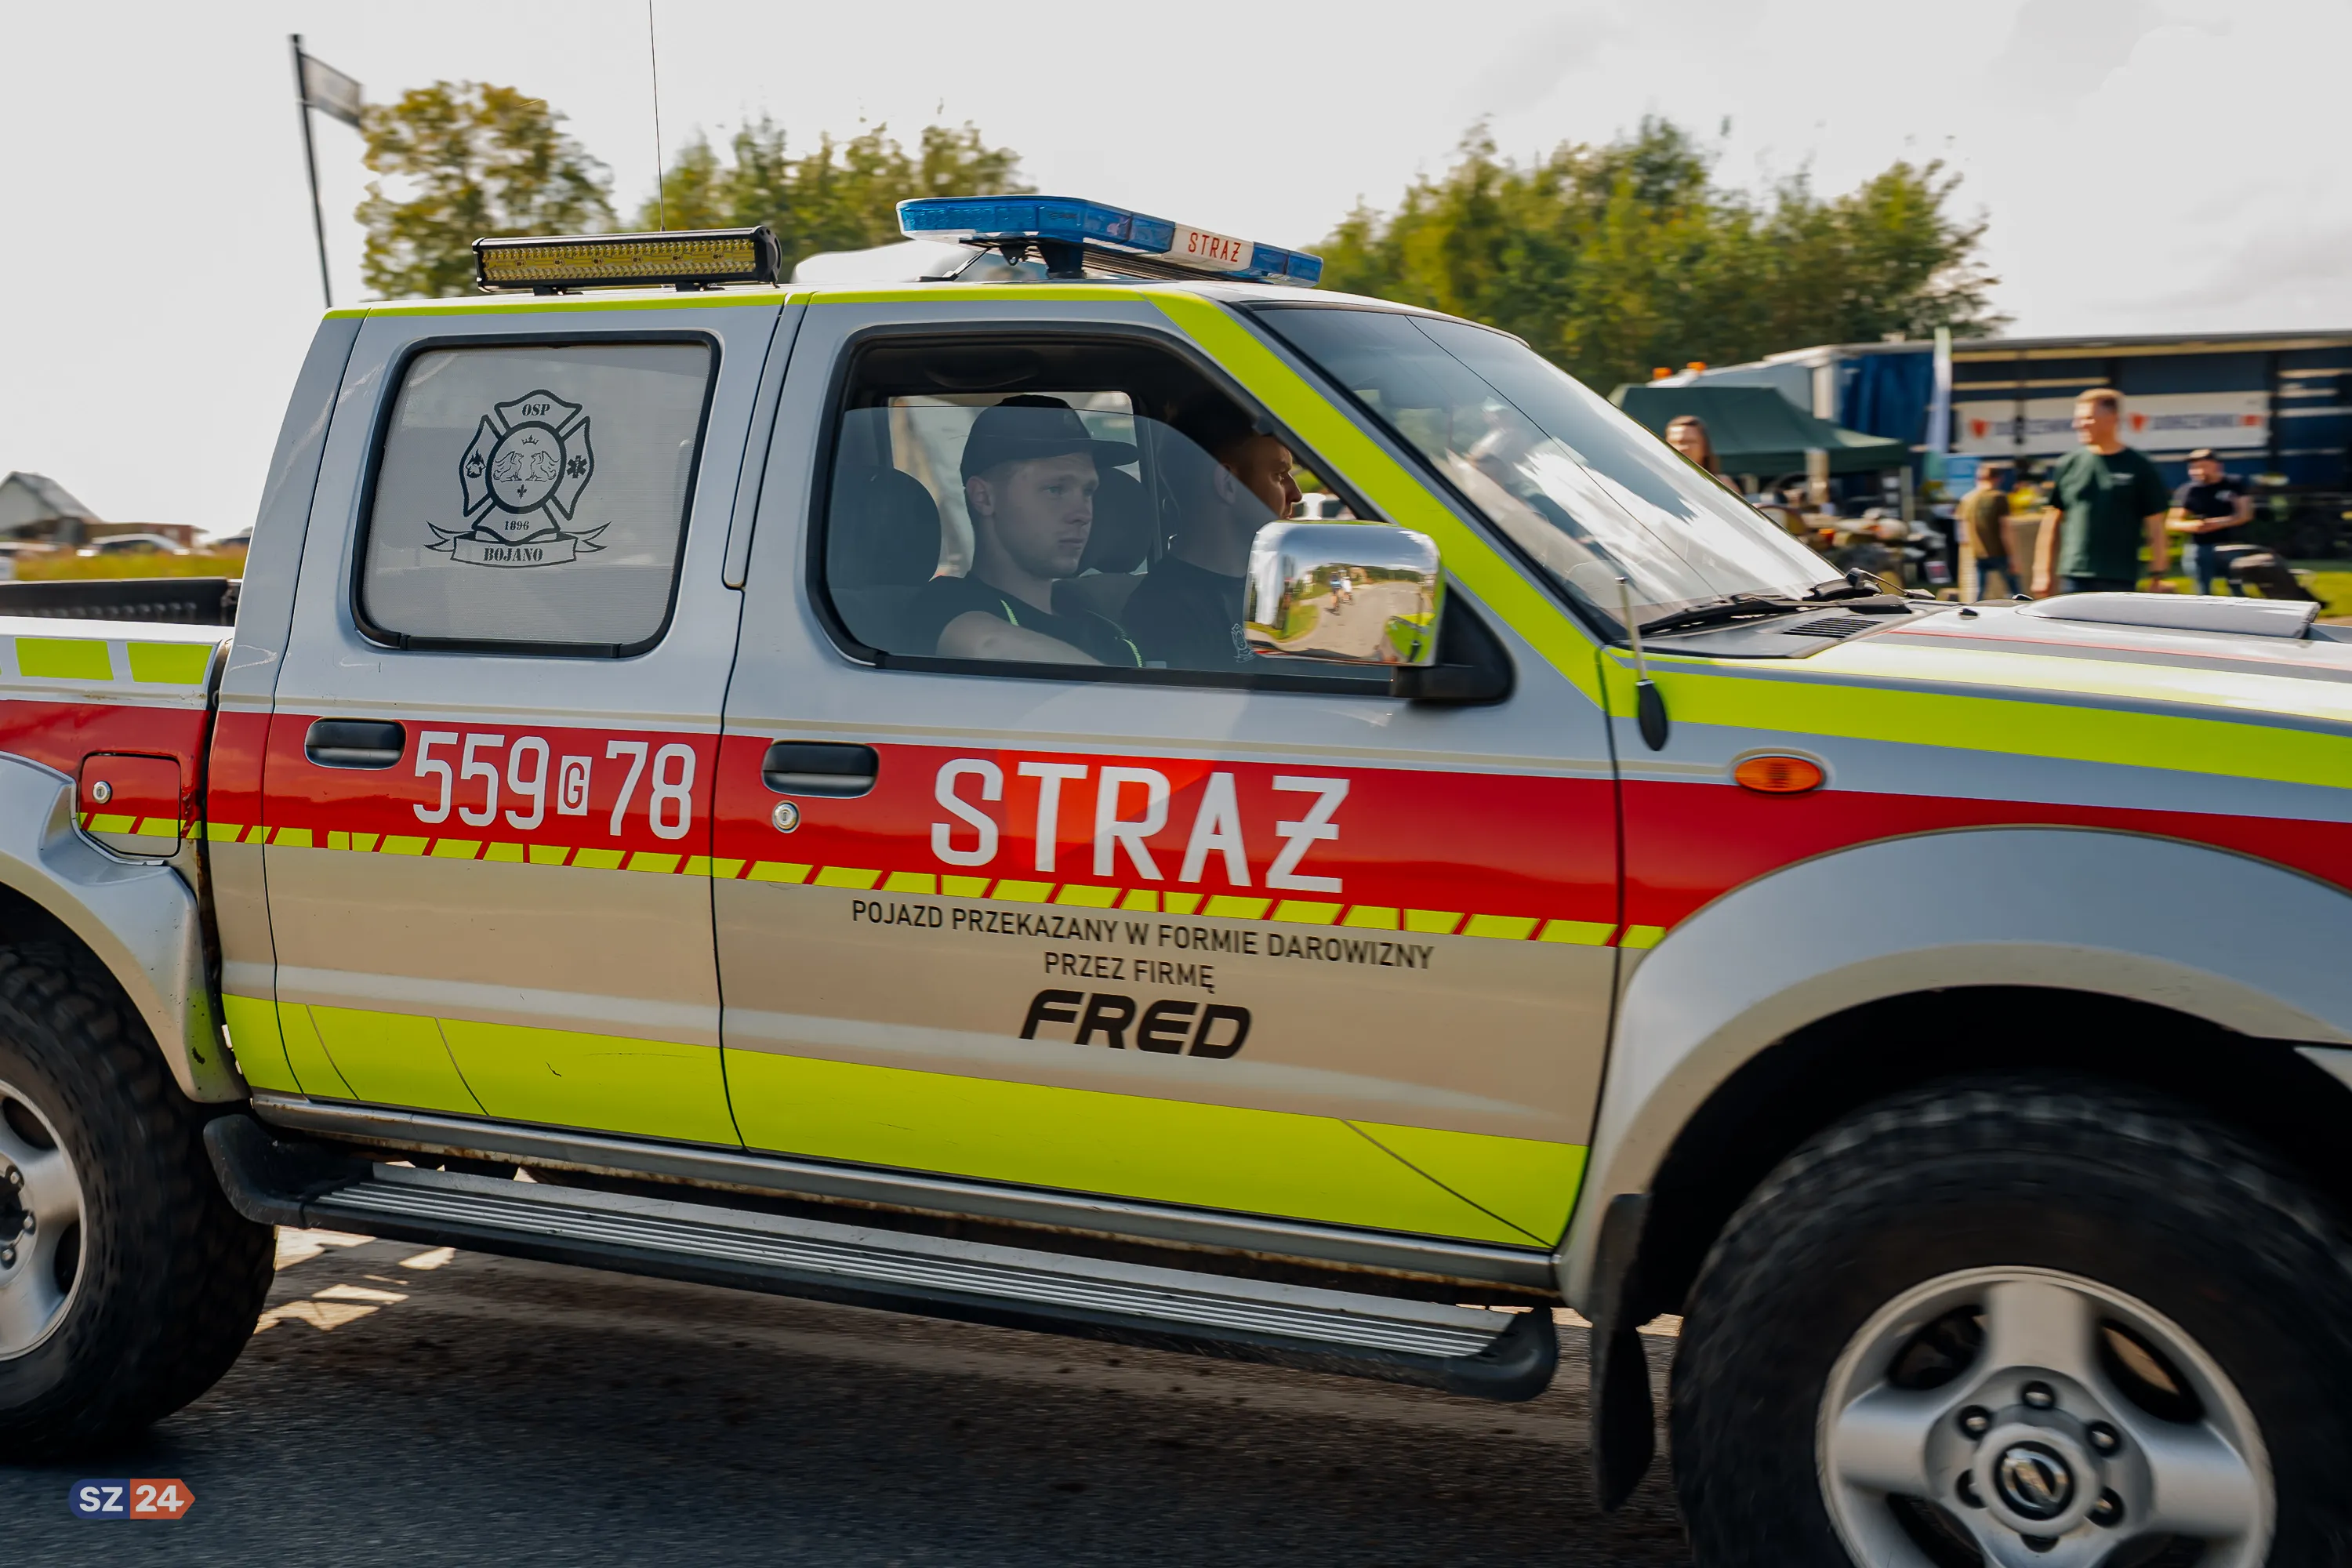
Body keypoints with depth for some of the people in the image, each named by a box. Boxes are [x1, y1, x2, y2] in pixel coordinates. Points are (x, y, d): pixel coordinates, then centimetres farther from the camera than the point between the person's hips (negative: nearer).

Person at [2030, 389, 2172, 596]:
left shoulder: (2139, 467, 0)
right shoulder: (2068, 465, 5)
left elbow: (2155, 527, 1)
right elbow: (2052, 522, 9)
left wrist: (2157, 575, -3)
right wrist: (2043, 571, 5)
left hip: (2119, 579, -1)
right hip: (2074, 577, 2)